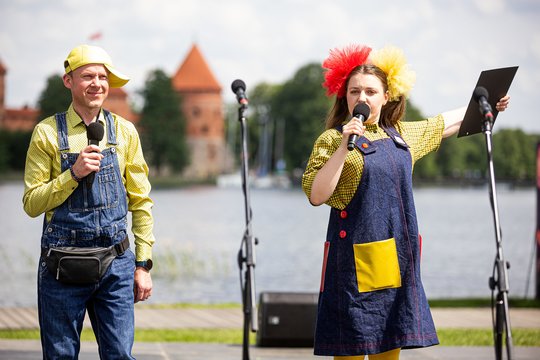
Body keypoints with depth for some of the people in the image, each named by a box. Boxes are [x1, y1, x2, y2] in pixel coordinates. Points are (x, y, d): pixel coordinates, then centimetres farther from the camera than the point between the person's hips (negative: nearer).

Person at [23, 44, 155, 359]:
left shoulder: (124, 131, 6)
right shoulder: (47, 132, 0)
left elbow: (141, 202, 9)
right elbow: (32, 204, -1)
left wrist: (143, 265, 4)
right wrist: (74, 174, -15)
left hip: (116, 263, 1)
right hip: (62, 267, -1)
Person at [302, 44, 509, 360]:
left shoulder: (401, 134, 13)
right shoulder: (332, 140, -4)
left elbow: (446, 123, 30)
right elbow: (316, 196, -15)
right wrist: (344, 147, -20)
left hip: (397, 259, 5)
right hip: (355, 258, -5)